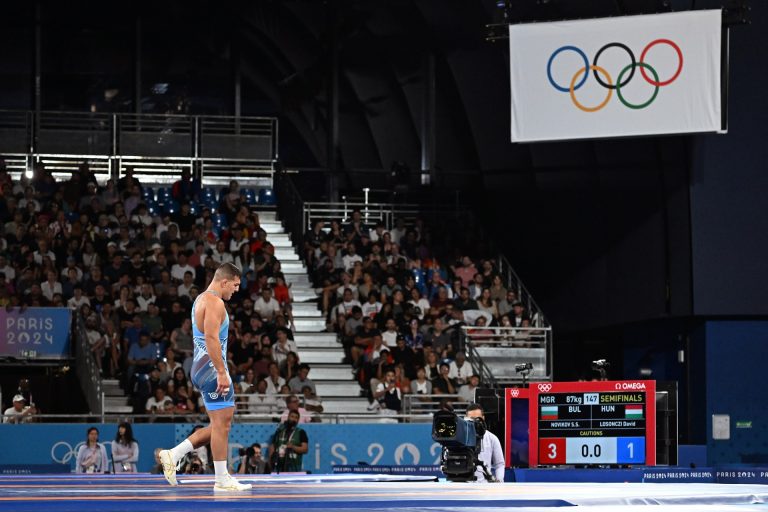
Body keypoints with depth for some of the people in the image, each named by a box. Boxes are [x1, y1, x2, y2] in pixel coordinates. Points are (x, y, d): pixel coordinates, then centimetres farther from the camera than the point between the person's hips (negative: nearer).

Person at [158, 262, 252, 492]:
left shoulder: (201, 299, 20)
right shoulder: (215, 302, -13)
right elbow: (211, 338, -22)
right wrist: (222, 373, -24)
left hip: (202, 367, 11)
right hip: (212, 367, -11)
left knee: (220, 423, 14)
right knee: (222, 423, -6)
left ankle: (173, 455, 12)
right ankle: (222, 480, -2)